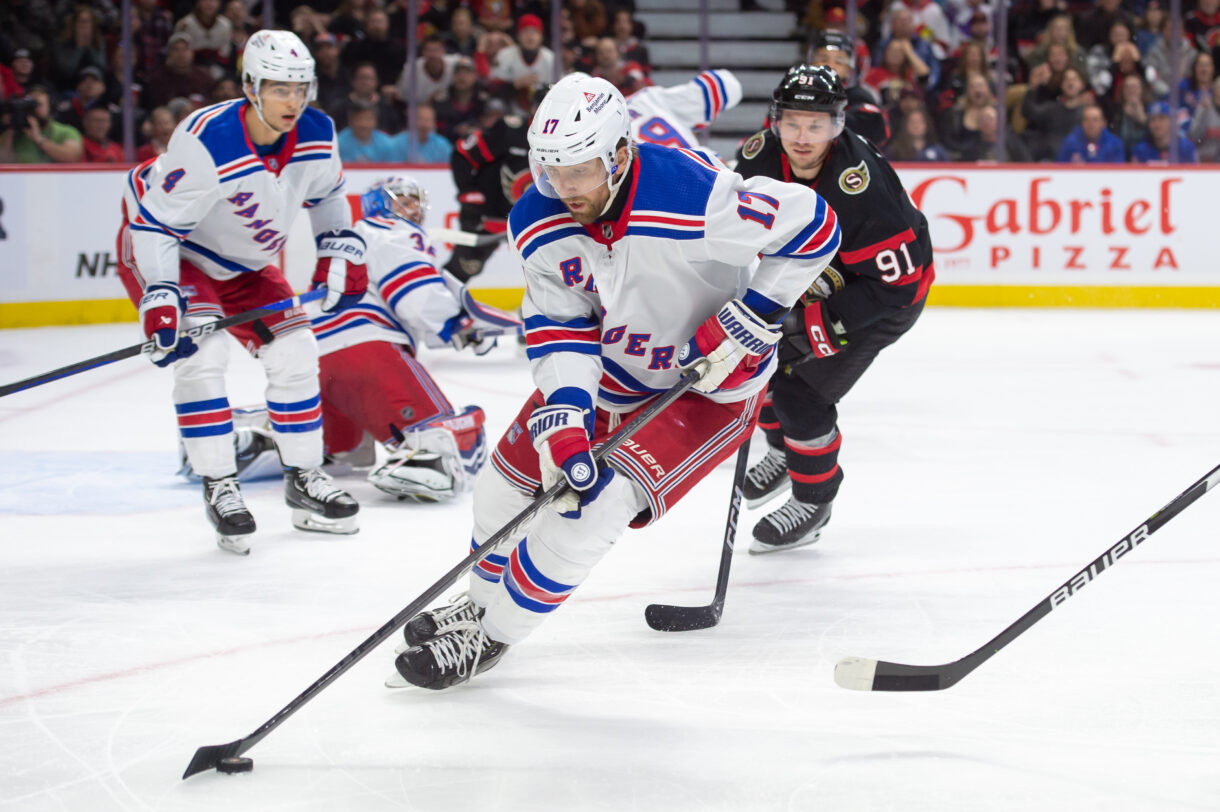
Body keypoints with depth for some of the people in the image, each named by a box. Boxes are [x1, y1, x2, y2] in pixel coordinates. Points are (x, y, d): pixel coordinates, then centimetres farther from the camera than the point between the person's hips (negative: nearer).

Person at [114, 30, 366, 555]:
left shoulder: (316, 134, -16)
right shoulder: (205, 144, -36)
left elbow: (327, 193, 7)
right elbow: (158, 223, -30)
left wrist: (341, 253, -1)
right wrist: (160, 301, -36)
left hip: (240, 262, 6)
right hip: (168, 250, -6)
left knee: (294, 352, 2)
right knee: (201, 354, -24)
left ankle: (303, 479, 18)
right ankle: (218, 487, -13)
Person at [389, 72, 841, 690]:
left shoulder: (695, 200, -36)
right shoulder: (537, 222, -17)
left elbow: (811, 224, -25)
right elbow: (559, 329, -12)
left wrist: (747, 324, -24)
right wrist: (562, 419, -27)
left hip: (707, 382, -6)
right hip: (609, 361, 6)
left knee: (600, 501, -19)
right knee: (512, 473, 9)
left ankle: (491, 637, -1)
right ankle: (481, 602, 39)